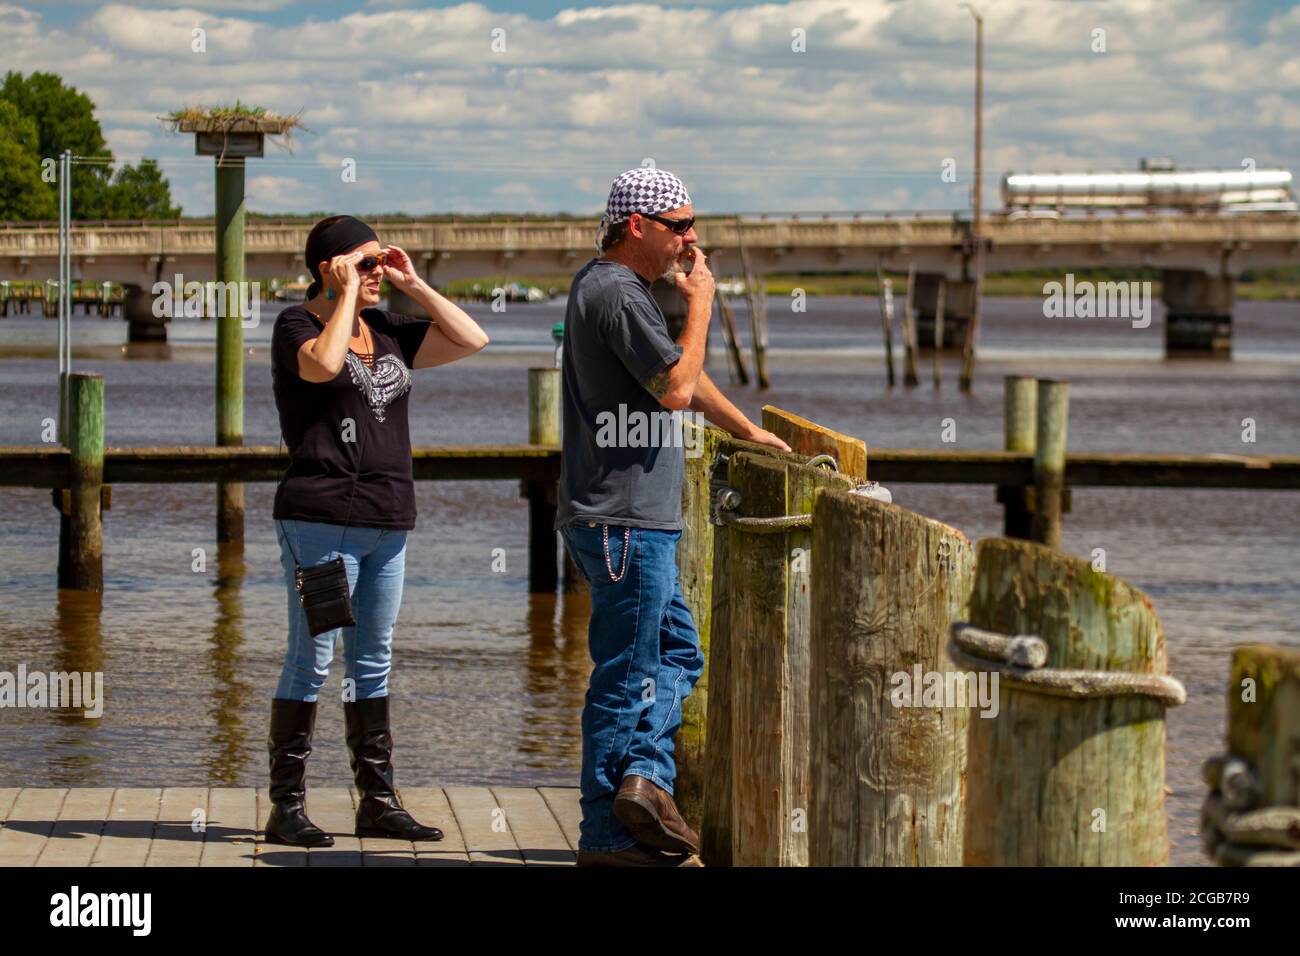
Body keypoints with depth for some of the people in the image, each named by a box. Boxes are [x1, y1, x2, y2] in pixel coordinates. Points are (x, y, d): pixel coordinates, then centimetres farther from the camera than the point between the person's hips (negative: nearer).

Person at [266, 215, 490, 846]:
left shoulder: (386, 331, 16)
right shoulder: (298, 324, -3)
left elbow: (471, 340, 14)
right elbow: (322, 364, -26)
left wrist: (413, 285, 9)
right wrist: (347, 295, -14)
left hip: (386, 522, 7)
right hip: (321, 517, -7)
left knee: (372, 662, 11)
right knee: (312, 659, -6)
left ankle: (377, 803, 15)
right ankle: (286, 807, -2)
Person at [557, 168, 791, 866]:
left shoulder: (612, 288, 18)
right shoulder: (617, 293, -16)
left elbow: (677, 374, 28)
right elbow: (677, 387, -19)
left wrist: (748, 431, 33)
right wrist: (701, 303, -7)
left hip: (634, 519, 11)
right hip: (625, 520, -11)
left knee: (677, 652, 14)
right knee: (625, 676, -5)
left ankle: (643, 774, 2)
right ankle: (607, 837, 0)